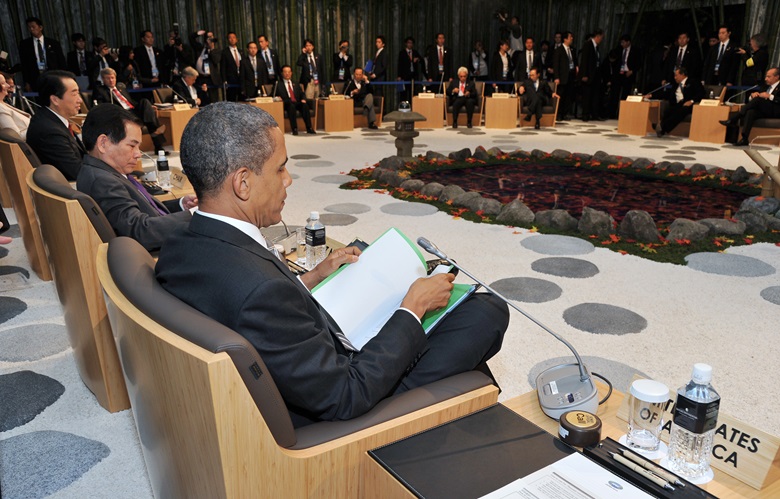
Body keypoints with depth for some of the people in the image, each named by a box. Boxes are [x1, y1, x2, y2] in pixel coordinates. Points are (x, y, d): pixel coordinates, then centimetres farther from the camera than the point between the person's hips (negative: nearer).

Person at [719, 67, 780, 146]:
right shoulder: (767, 87, 29)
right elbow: (751, 99, 22)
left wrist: (770, 96, -18)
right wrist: (752, 95, 0)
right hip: (763, 111, 5)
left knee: (758, 99, -29)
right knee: (750, 112, -30)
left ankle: (734, 120, -29)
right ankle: (744, 139, -42)